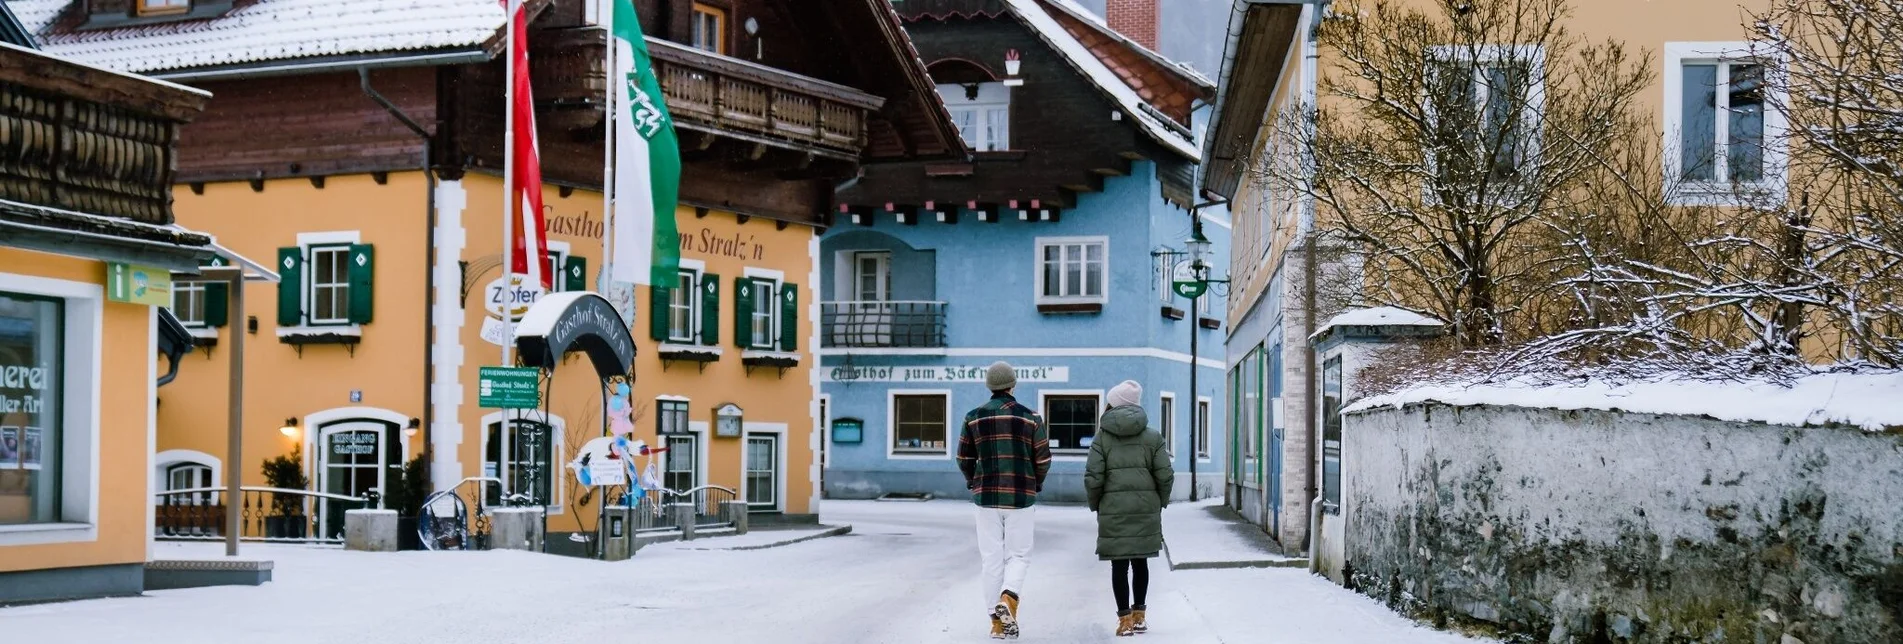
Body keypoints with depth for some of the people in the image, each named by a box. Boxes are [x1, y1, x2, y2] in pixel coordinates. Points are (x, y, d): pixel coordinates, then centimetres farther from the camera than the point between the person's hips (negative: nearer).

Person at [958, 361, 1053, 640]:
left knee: (992, 558, 7)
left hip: (987, 496, 1)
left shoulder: (974, 417, 1)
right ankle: (1008, 599, -17)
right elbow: (1043, 459, -1)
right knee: (1018, 554, 9)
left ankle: (998, 622, 7)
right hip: (1021, 497, -1)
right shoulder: (1031, 418, -3)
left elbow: (964, 458, 6)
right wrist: (1036, 483, 19)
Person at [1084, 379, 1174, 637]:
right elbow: (1165, 475, -1)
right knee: (1140, 561, 14)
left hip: (1113, 509, -2)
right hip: (1145, 508, 2)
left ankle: (1125, 619, 0)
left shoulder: (1102, 438, 0)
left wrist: (1095, 505, 9)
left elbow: (1093, 478, -6)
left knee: (1119, 565, 1)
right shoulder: (1152, 437, 3)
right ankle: (1138, 615, 19)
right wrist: (1160, 502, 13)